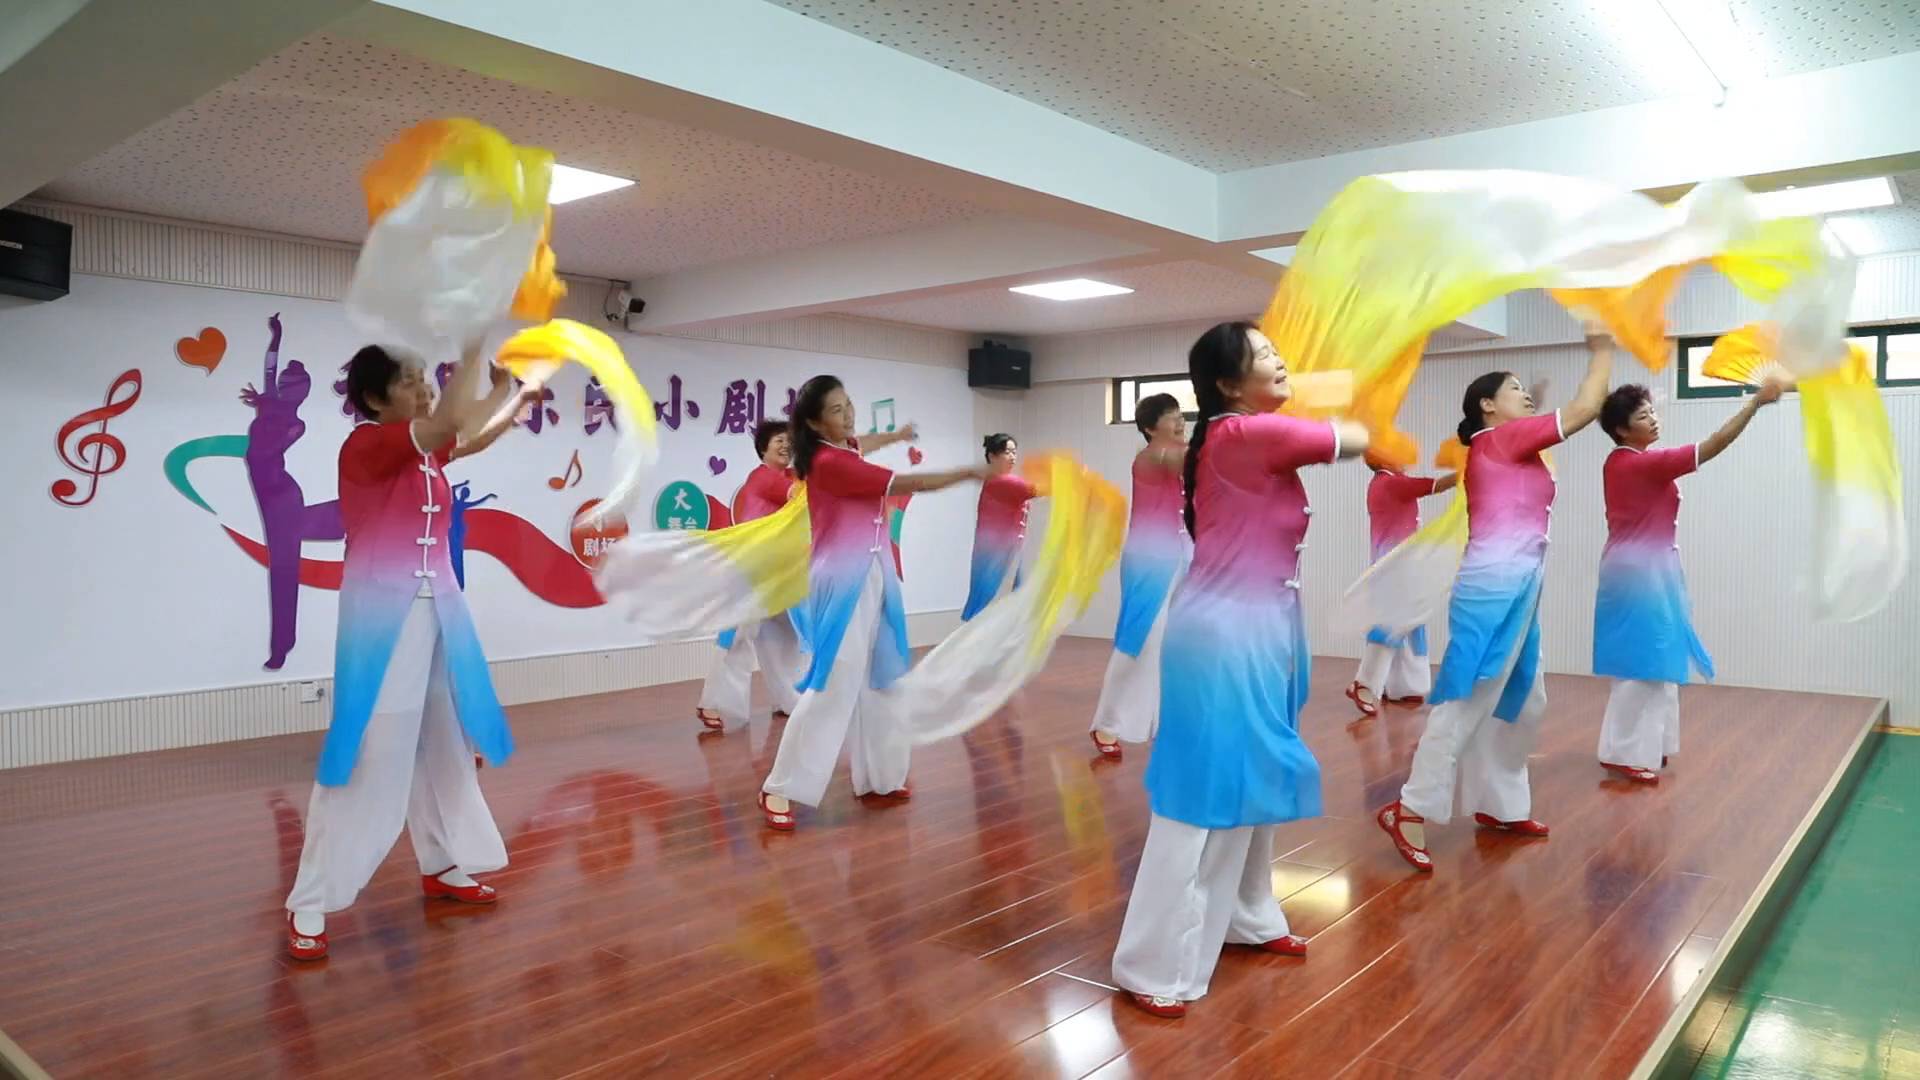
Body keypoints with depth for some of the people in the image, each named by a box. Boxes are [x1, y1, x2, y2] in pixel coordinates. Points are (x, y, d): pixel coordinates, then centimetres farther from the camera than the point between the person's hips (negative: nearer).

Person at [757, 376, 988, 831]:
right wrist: (969, 473, -8)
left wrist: (897, 436, 51)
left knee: (877, 682, 14)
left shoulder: (841, 451, 8)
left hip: (873, 577, 10)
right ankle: (780, 789, -3)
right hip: (842, 583, -10)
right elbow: (908, 484, -16)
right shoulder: (828, 463, -18)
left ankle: (876, 775, 24)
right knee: (831, 687, -10)